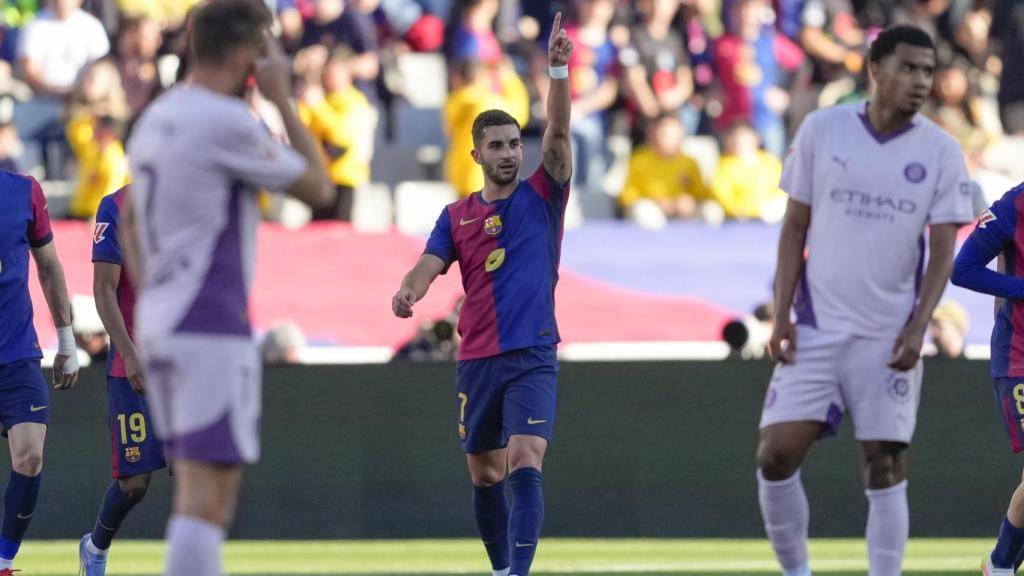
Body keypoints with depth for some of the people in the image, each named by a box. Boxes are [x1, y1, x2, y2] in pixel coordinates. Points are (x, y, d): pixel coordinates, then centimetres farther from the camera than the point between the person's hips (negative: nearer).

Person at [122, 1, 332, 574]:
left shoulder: (155, 118, 14)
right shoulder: (229, 122, -13)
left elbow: (128, 220, 23)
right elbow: (318, 187, -5)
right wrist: (282, 98, 0)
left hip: (156, 321, 9)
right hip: (212, 327, -9)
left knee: (201, 495, 14)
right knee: (206, 497, -12)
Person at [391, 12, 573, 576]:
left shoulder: (541, 197, 3)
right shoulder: (457, 216, 9)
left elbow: (557, 133, -10)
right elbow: (428, 267, -1)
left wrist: (558, 70, -24)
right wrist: (407, 292, -25)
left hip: (532, 357, -4)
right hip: (477, 359, 4)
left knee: (524, 462, -19)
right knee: (484, 474, 10)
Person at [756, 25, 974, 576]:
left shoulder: (940, 151, -1)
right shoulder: (822, 129, 0)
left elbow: (942, 250, -1)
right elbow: (795, 226, 6)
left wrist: (917, 328, -14)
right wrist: (781, 314, -2)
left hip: (889, 338, -1)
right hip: (816, 329, 1)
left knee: (885, 471, -2)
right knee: (775, 456, -7)